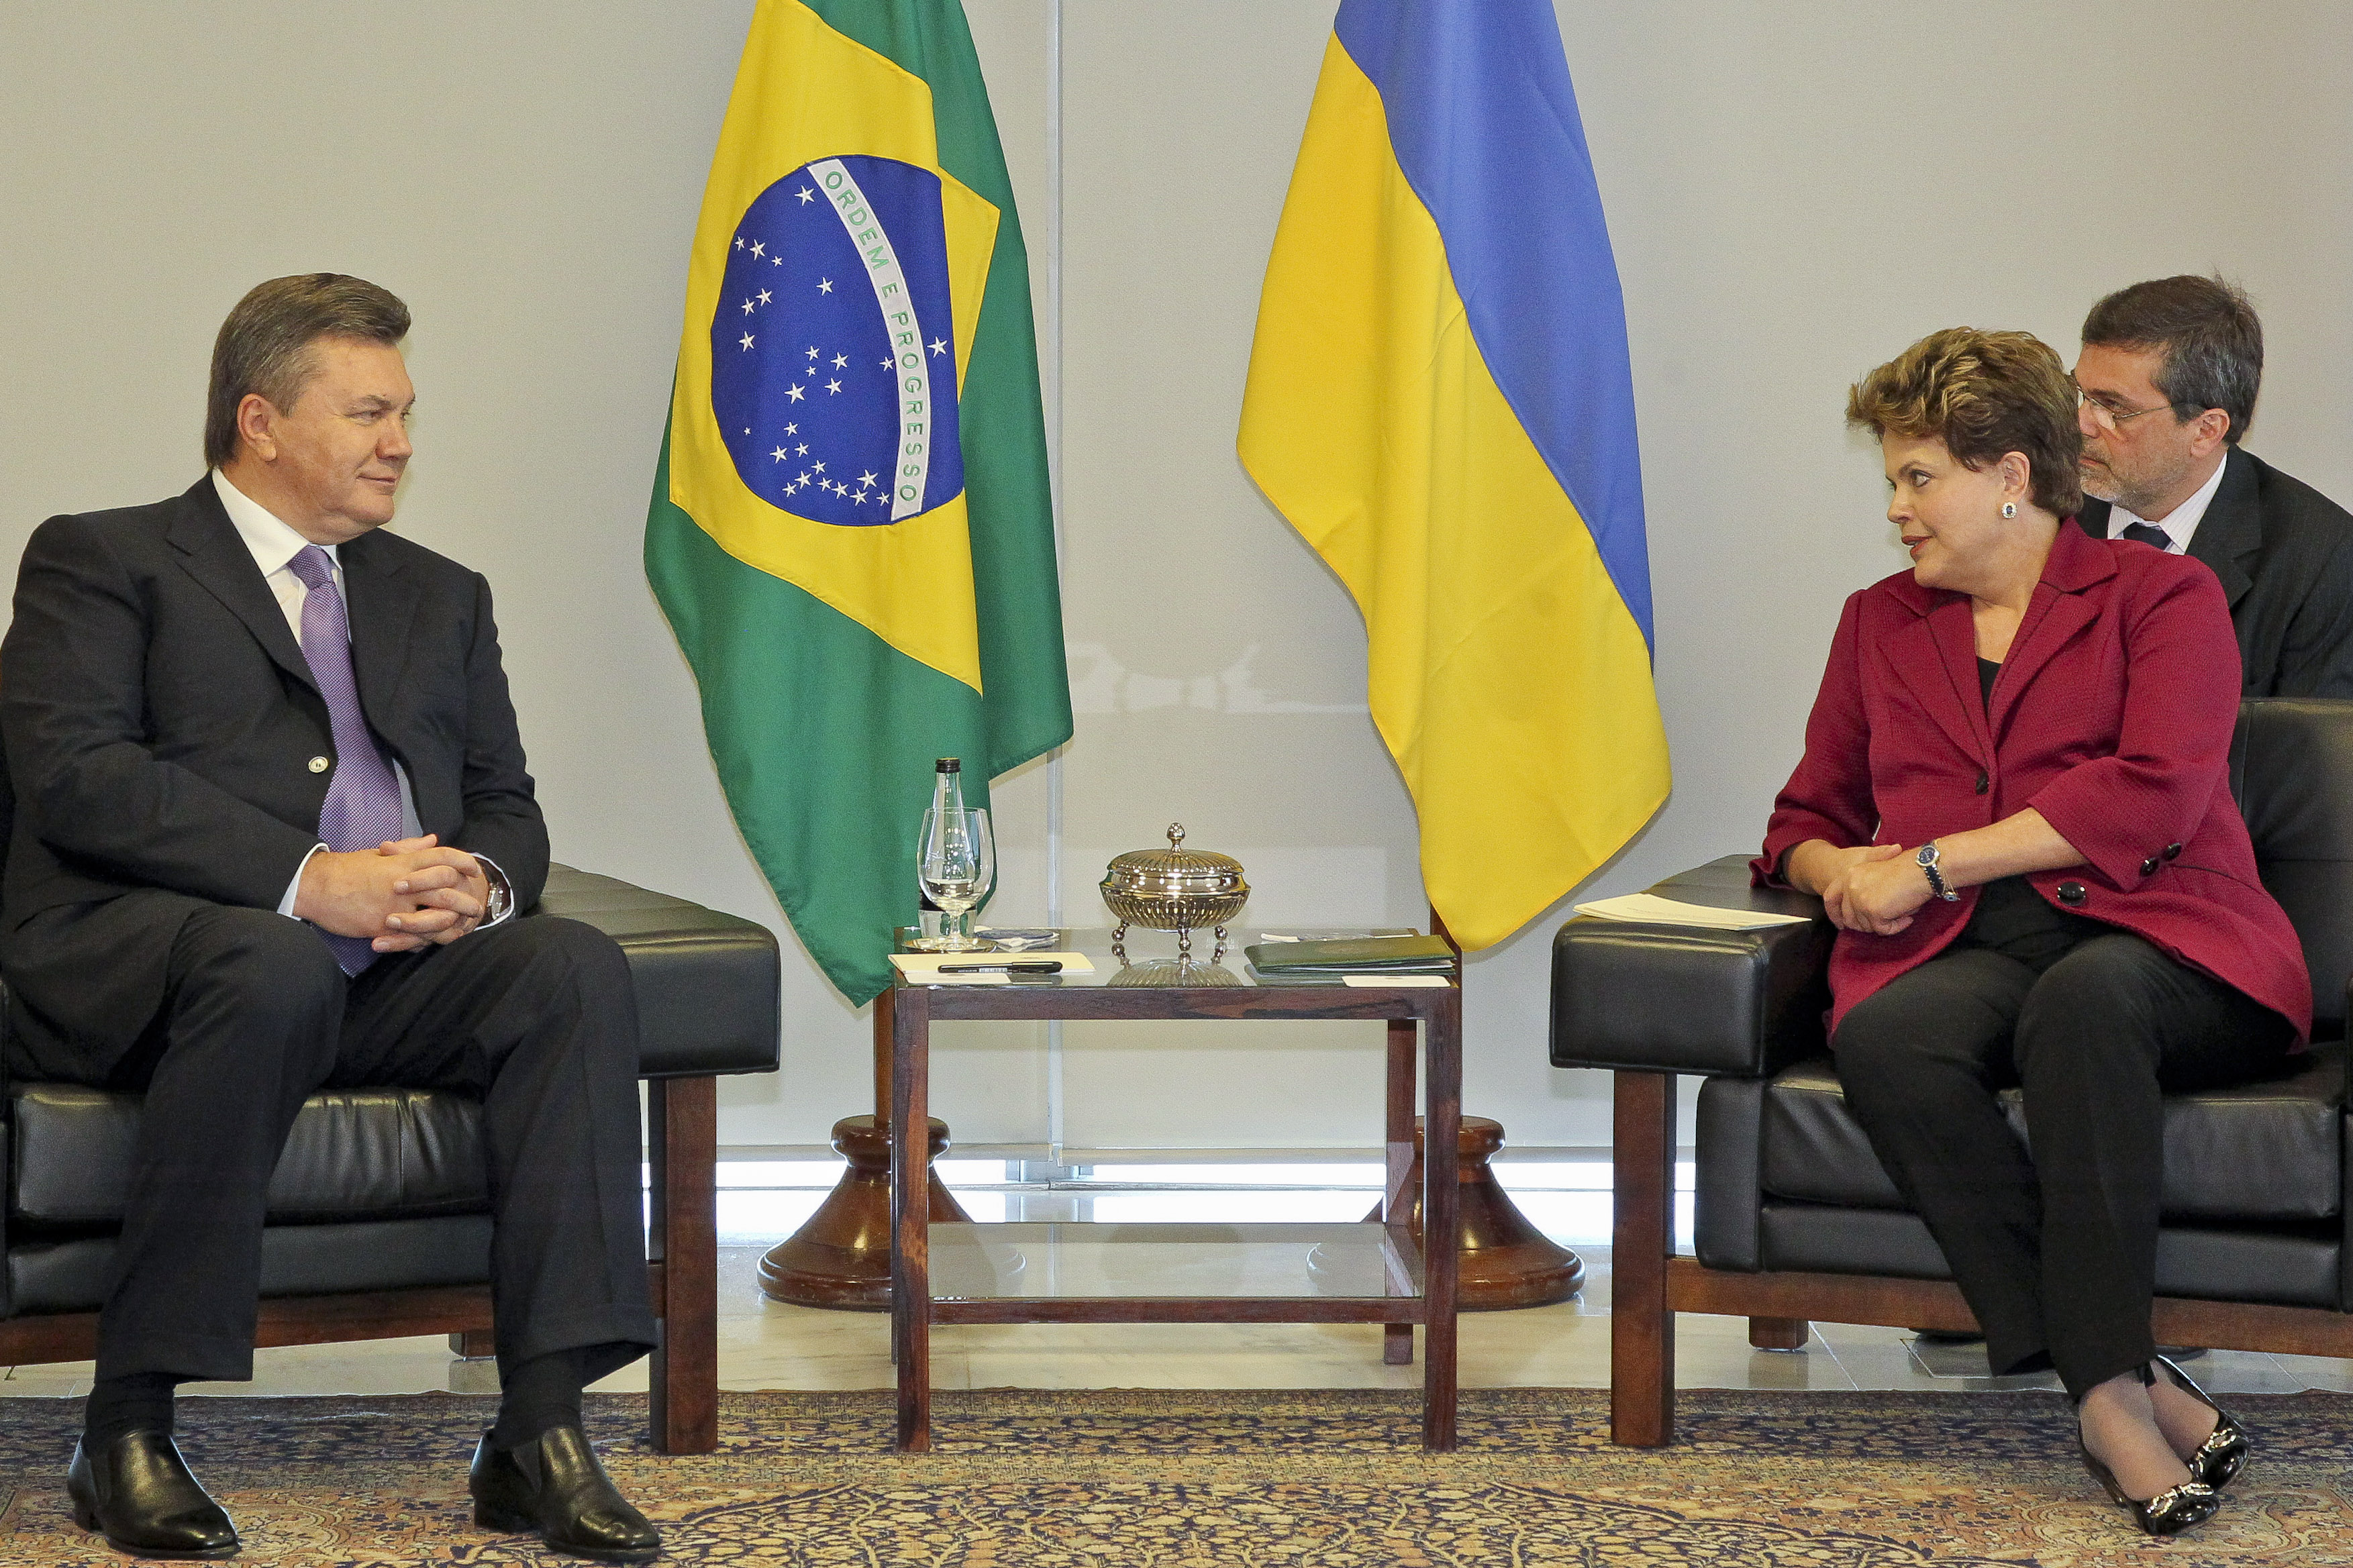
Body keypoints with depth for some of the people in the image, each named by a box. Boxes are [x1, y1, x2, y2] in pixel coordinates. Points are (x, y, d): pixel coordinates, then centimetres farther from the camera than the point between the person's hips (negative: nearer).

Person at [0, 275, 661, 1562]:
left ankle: (541, 1433, -27)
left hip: (390, 972, 5)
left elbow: (505, 807, 19)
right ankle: (128, 1429, -29)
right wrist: (309, 882, -20)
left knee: (575, 966, -23)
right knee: (275, 969, -38)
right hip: (134, 959, -5)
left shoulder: (442, 598, 26)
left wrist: (475, 882, -8)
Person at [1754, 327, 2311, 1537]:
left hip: (2151, 946, -3)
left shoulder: (2162, 595, 9)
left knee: (2083, 997, -40)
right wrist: (1841, 872, 2)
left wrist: (1929, 865, -9)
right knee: (1880, 1040, -33)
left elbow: (2152, 799, -7)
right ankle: (2127, 1394, -38)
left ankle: (2108, 1382, -41)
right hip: (1961, 959, 3)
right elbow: (1809, 816, 29)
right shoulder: (1880, 622, 25)